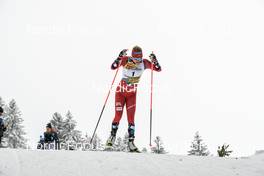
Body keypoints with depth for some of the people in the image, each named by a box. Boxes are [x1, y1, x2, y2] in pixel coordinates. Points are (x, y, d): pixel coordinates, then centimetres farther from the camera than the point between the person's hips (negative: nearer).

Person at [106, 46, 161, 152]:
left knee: (131, 118, -4)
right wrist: (120, 57, -40)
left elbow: (158, 69, -7)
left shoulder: (144, 63, -9)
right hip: (121, 92, -2)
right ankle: (112, 137, 11)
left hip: (132, 94, 2)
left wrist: (154, 60, -24)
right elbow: (113, 67, -27)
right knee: (118, 116, -9)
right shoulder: (125, 60, -16)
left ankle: (131, 143, -4)